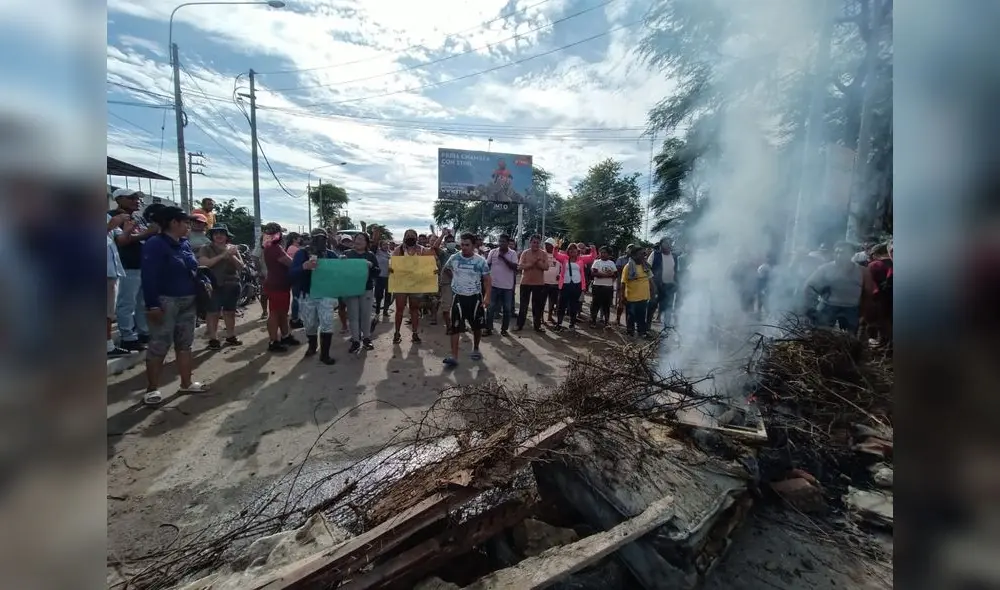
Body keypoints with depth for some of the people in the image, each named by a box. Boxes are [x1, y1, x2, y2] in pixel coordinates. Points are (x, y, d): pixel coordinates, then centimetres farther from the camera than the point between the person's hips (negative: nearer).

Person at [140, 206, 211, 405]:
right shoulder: (155, 244, -12)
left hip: (188, 301, 8)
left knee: (185, 344, 12)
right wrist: (152, 304, -22)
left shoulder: (185, 243, 12)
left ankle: (186, 383, 20)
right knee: (159, 345, -2)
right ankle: (152, 389, 8)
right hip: (166, 302, -8)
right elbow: (149, 277, -17)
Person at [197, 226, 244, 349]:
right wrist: (222, 255, -21)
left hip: (232, 285, 3)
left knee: (230, 312, 11)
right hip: (214, 285, -3)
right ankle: (213, 339, 4)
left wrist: (232, 256, -14)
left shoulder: (233, 248, 10)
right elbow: (203, 263, -15)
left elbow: (241, 266, 4)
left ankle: (230, 337, 20)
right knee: (213, 313, -4)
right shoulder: (206, 248, 1)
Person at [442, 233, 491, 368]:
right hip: (459, 297, 0)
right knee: (455, 327, -6)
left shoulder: (481, 261, -7)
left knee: (477, 327, 13)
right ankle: (454, 357, -2)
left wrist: (487, 296, -16)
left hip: (475, 297, 0)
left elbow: (486, 280, -5)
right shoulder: (454, 258, -4)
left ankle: (475, 350, 36)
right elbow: (446, 269, 18)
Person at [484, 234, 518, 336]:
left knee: (507, 309, 7)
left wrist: (503, 257, -21)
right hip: (494, 284, 1)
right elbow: (487, 265, 7)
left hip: (507, 285, -1)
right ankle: (488, 328, 14)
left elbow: (514, 267, -16)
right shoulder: (493, 252, 1)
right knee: (490, 307, 4)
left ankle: (504, 329, 20)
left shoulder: (513, 253, -3)